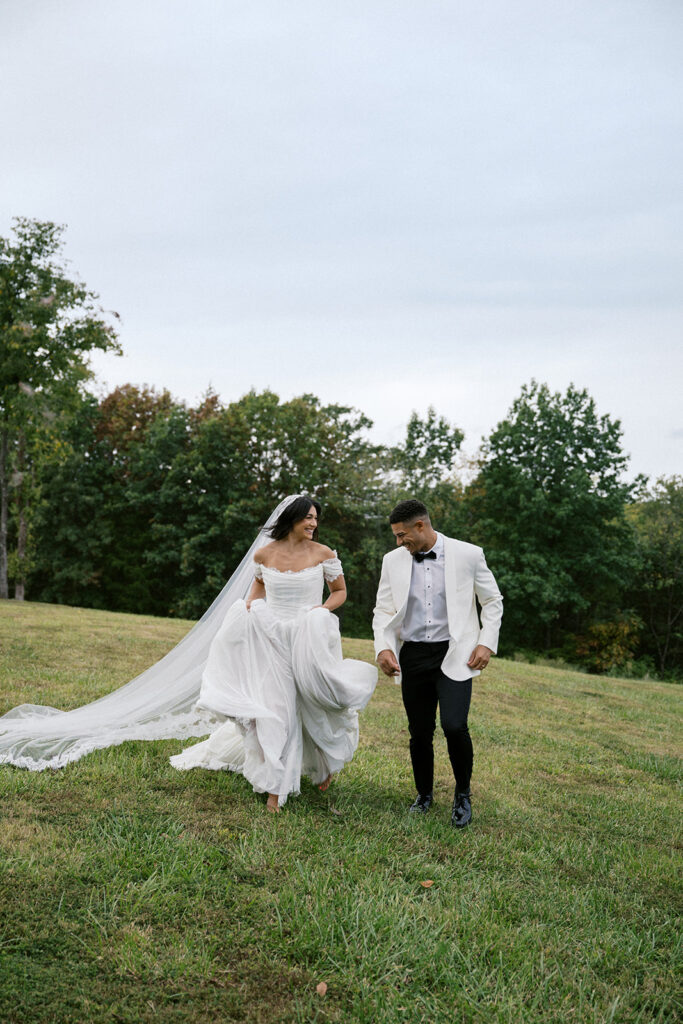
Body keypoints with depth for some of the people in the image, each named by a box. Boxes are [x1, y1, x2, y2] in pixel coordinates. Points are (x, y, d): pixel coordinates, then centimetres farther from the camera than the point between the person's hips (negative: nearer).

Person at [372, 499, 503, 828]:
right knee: (420, 732, 7)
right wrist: (383, 647, -6)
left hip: (454, 655, -3)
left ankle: (463, 795, 9)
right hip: (412, 656, 3)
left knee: (454, 726, -16)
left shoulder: (467, 554, -3)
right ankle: (424, 795, 31)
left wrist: (486, 643, -3)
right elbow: (383, 610, 10)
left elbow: (492, 601, 7)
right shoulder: (393, 560, 5)